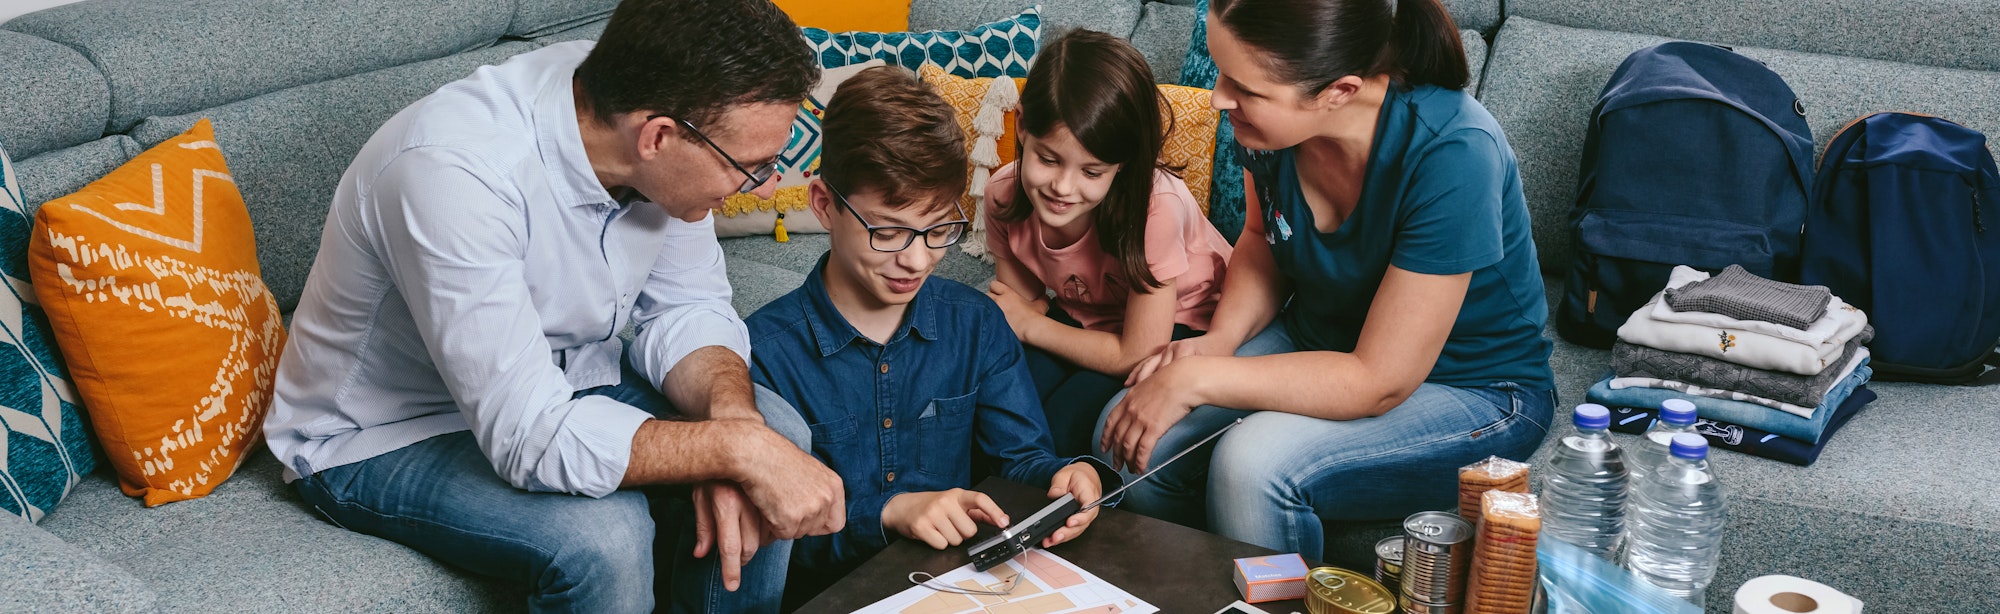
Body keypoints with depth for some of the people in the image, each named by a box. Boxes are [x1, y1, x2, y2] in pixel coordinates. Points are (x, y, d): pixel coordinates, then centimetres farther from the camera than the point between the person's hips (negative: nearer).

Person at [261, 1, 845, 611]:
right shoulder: (454, 171, -37)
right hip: (383, 437, -7)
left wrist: (732, 417, -25)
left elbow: (687, 309, -5)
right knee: (602, 535, -31)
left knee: (781, 435, -9)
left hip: (551, 380, 7)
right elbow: (531, 439, -38)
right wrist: (737, 448, -36)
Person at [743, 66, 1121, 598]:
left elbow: (1019, 458, 10)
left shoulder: (976, 324, 8)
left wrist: (1071, 475, -11)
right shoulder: (765, 351, -8)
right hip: (828, 595, -4)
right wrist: (887, 513, -24)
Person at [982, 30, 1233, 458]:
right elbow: (1026, 302, -3)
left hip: (1176, 328, -5)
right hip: (1085, 318, 5)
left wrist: (1029, 325, -18)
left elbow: (1140, 354, -26)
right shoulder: (1004, 197, -18)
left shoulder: (1154, 207, -34)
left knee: (1068, 419, -26)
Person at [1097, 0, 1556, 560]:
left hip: (1472, 391, -6)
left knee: (1253, 462, -30)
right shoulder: (1275, 120, -14)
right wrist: (1219, 340, -10)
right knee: (1129, 437, -13)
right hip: (1319, 341, 6)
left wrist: (1196, 379, -26)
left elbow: (1380, 382, -28)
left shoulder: (1451, 155, -32)